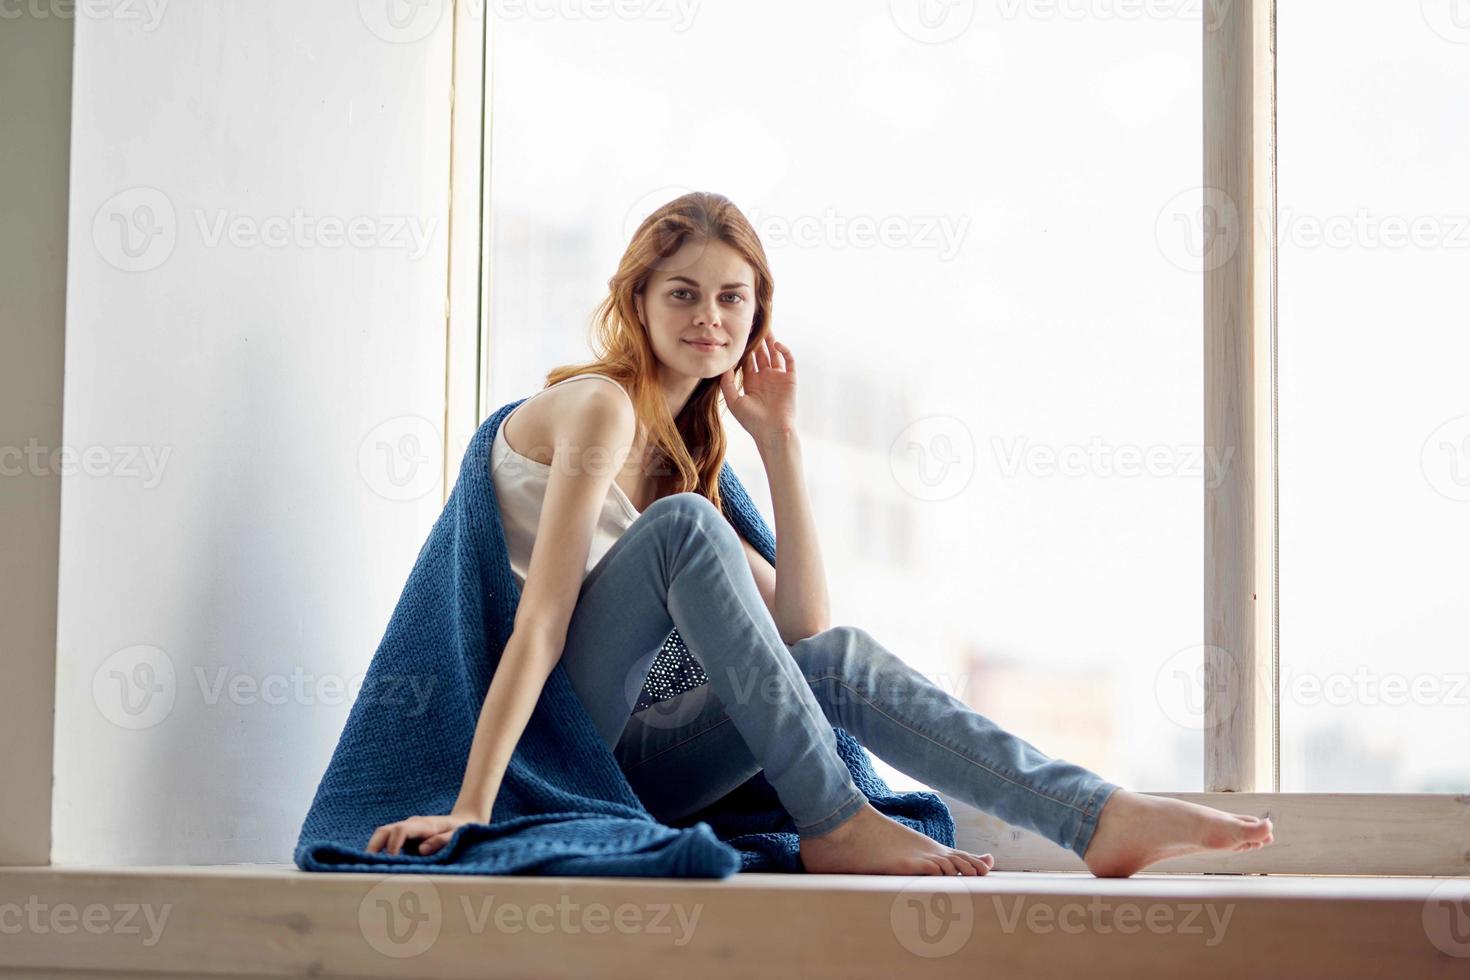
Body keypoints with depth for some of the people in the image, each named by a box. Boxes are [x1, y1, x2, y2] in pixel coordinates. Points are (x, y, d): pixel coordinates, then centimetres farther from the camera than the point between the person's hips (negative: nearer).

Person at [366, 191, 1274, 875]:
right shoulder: (600, 404, -7)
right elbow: (541, 621, -18)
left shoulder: (678, 445, 18)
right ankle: (835, 824, -27)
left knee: (841, 656, -11)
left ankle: (1097, 817, -25)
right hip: (541, 747, -7)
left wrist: (780, 438, 5)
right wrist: (471, 811, -26)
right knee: (685, 522, -25)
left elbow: (803, 626, 8)